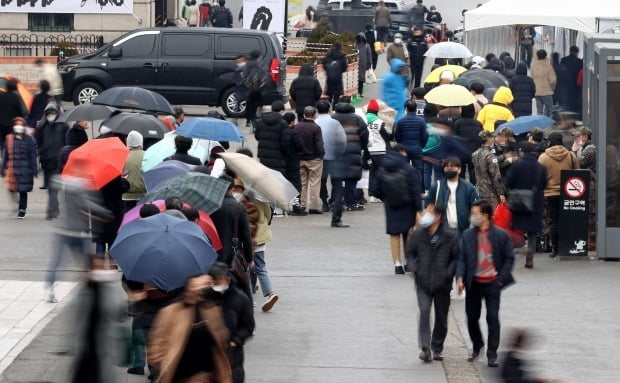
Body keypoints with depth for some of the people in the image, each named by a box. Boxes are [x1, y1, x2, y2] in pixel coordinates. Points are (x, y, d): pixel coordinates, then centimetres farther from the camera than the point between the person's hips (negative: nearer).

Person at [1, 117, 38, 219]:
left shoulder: (29, 140, 1)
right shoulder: (9, 139, 8)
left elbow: (33, 157, 0)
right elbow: (6, 156, 11)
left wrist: (34, 171, -4)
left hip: (25, 170, -2)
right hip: (12, 169, 2)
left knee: (23, 190, 0)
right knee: (12, 189, -2)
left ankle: (22, 209, 11)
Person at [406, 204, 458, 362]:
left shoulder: (450, 236, -5)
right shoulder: (417, 235, 2)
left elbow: (457, 257, 0)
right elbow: (410, 254, 13)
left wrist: (447, 274, -11)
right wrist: (415, 270, -4)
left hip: (442, 283, 0)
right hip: (423, 283, 0)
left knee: (441, 317, 8)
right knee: (424, 312, -16)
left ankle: (437, 348, 24)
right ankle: (425, 348, -16)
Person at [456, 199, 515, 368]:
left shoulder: (501, 235, -6)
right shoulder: (467, 235, 1)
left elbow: (509, 259, 1)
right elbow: (461, 258, 2)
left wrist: (501, 279, -6)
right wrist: (460, 277, -12)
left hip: (492, 283, -3)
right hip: (474, 284, 3)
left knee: (493, 318, -6)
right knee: (472, 317, 10)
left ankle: (492, 354, 2)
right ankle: (477, 346, 33)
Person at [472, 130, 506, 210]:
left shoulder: (474, 155, 8)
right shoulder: (489, 156, -16)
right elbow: (495, 176, -17)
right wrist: (501, 193, -12)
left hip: (480, 192, 8)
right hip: (491, 193, -8)